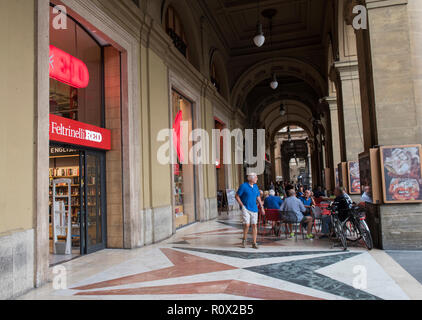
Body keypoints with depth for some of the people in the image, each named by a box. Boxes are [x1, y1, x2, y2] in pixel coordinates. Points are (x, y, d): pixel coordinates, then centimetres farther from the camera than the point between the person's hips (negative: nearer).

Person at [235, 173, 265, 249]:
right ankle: (244, 240, 12)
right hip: (245, 209, -5)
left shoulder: (255, 186, 9)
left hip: (254, 209, 5)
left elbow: (258, 197, 19)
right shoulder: (243, 186, -9)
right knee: (247, 224, -12)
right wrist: (242, 205, -11)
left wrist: (262, 207, 14)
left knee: (254, 225, 3)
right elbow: (237, 196, -5)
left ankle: (254, 243, 11)